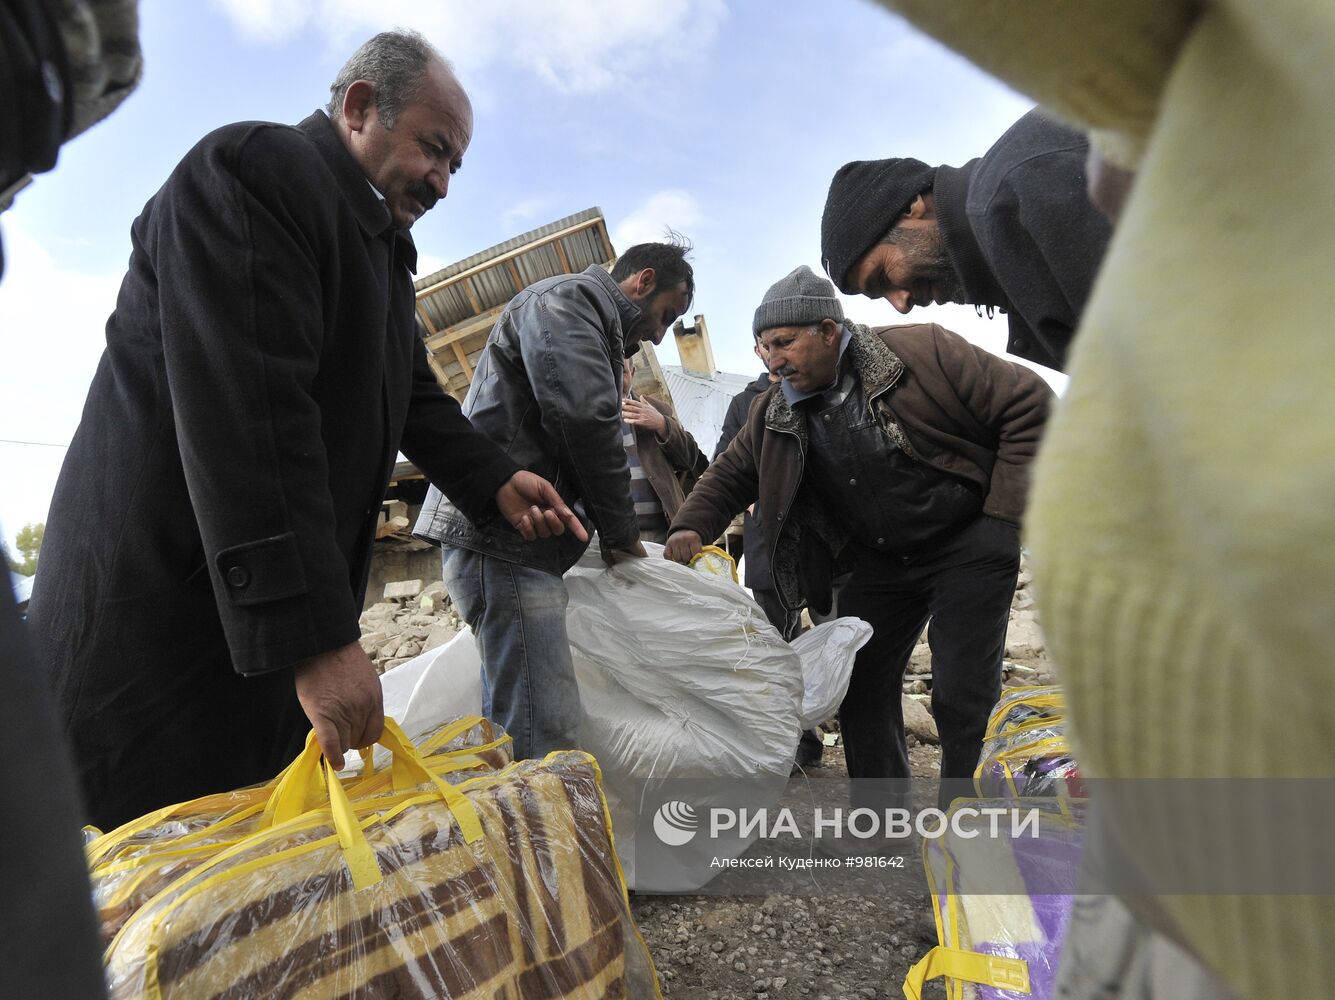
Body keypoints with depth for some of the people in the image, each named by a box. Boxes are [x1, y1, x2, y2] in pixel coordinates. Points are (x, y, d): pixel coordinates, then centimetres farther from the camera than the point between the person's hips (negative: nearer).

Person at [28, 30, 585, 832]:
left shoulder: (386, 245, 18)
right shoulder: (252, 171, -12)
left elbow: (413, 395, 21)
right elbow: (248, 413, -24)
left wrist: (494, 482, 3)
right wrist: (312, 638, -27)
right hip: (157, 611, -8)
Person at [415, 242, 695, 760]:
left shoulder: (594, 327, 30)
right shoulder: (568, 297, -3)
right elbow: (587, 417, -17)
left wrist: (608, 526, 14)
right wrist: (620, 529, -6)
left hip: (517, 541, 11)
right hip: (501, 537, -11)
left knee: (513, 726, 14)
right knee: (544, 737, -13)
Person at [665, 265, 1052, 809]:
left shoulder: (923, 351, -18)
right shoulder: (775, 412, -2)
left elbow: (1030, 405, -14)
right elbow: (728, 475, 6)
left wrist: (1003, 515, -16)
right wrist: (690, 527, -15)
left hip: (969, 545, -5)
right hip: (879, 563, 5)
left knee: (962, 693, -6)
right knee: (858, 686, 5)